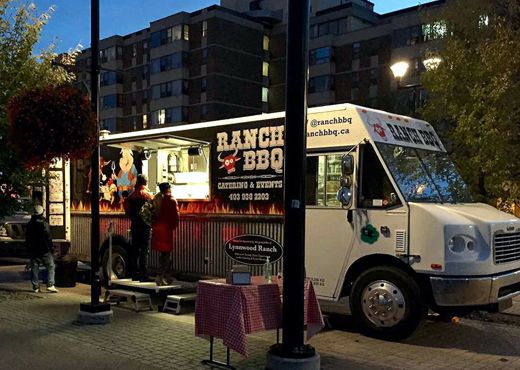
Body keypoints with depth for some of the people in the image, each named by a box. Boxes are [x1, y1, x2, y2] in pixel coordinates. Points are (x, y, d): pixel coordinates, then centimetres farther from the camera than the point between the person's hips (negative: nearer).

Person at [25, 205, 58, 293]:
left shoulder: (29, 224, 8)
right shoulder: (44, 223, -11)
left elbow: (27, 238, 15)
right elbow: (48, 237, -13)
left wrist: (29, 248, 22)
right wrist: (51, 247, -6)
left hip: (33, 250, 6)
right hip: (44, 250, -5)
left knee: (34, 268, 9)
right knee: (51, 266, 1)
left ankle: (35, 287, 9)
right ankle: (50, 285, -8)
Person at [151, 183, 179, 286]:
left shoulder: (156, 198, 9)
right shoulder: (171, 200, -7)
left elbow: (153, 213, 10)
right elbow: (175, 215, -9)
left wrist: (153, 225, 16)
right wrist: (174, 225, 5)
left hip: (156, 228, 6)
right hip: (167, 228, -6)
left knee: (162, 252, 15)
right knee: (166, 253, -2)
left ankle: (162, 276, 19)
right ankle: (160, 276, -11)